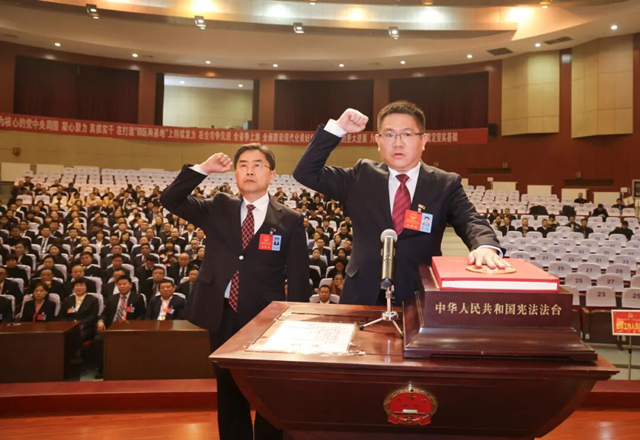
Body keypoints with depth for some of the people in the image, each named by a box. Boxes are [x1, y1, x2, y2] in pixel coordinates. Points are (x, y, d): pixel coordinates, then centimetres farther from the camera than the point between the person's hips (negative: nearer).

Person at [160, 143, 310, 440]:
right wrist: (203, 169, -11)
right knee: (228, 393, 16)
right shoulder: (218, 209, 6)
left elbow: (298, 279, -3)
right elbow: (170, 200, 0)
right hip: (223, 316, 3)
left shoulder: (290, 221, -3)